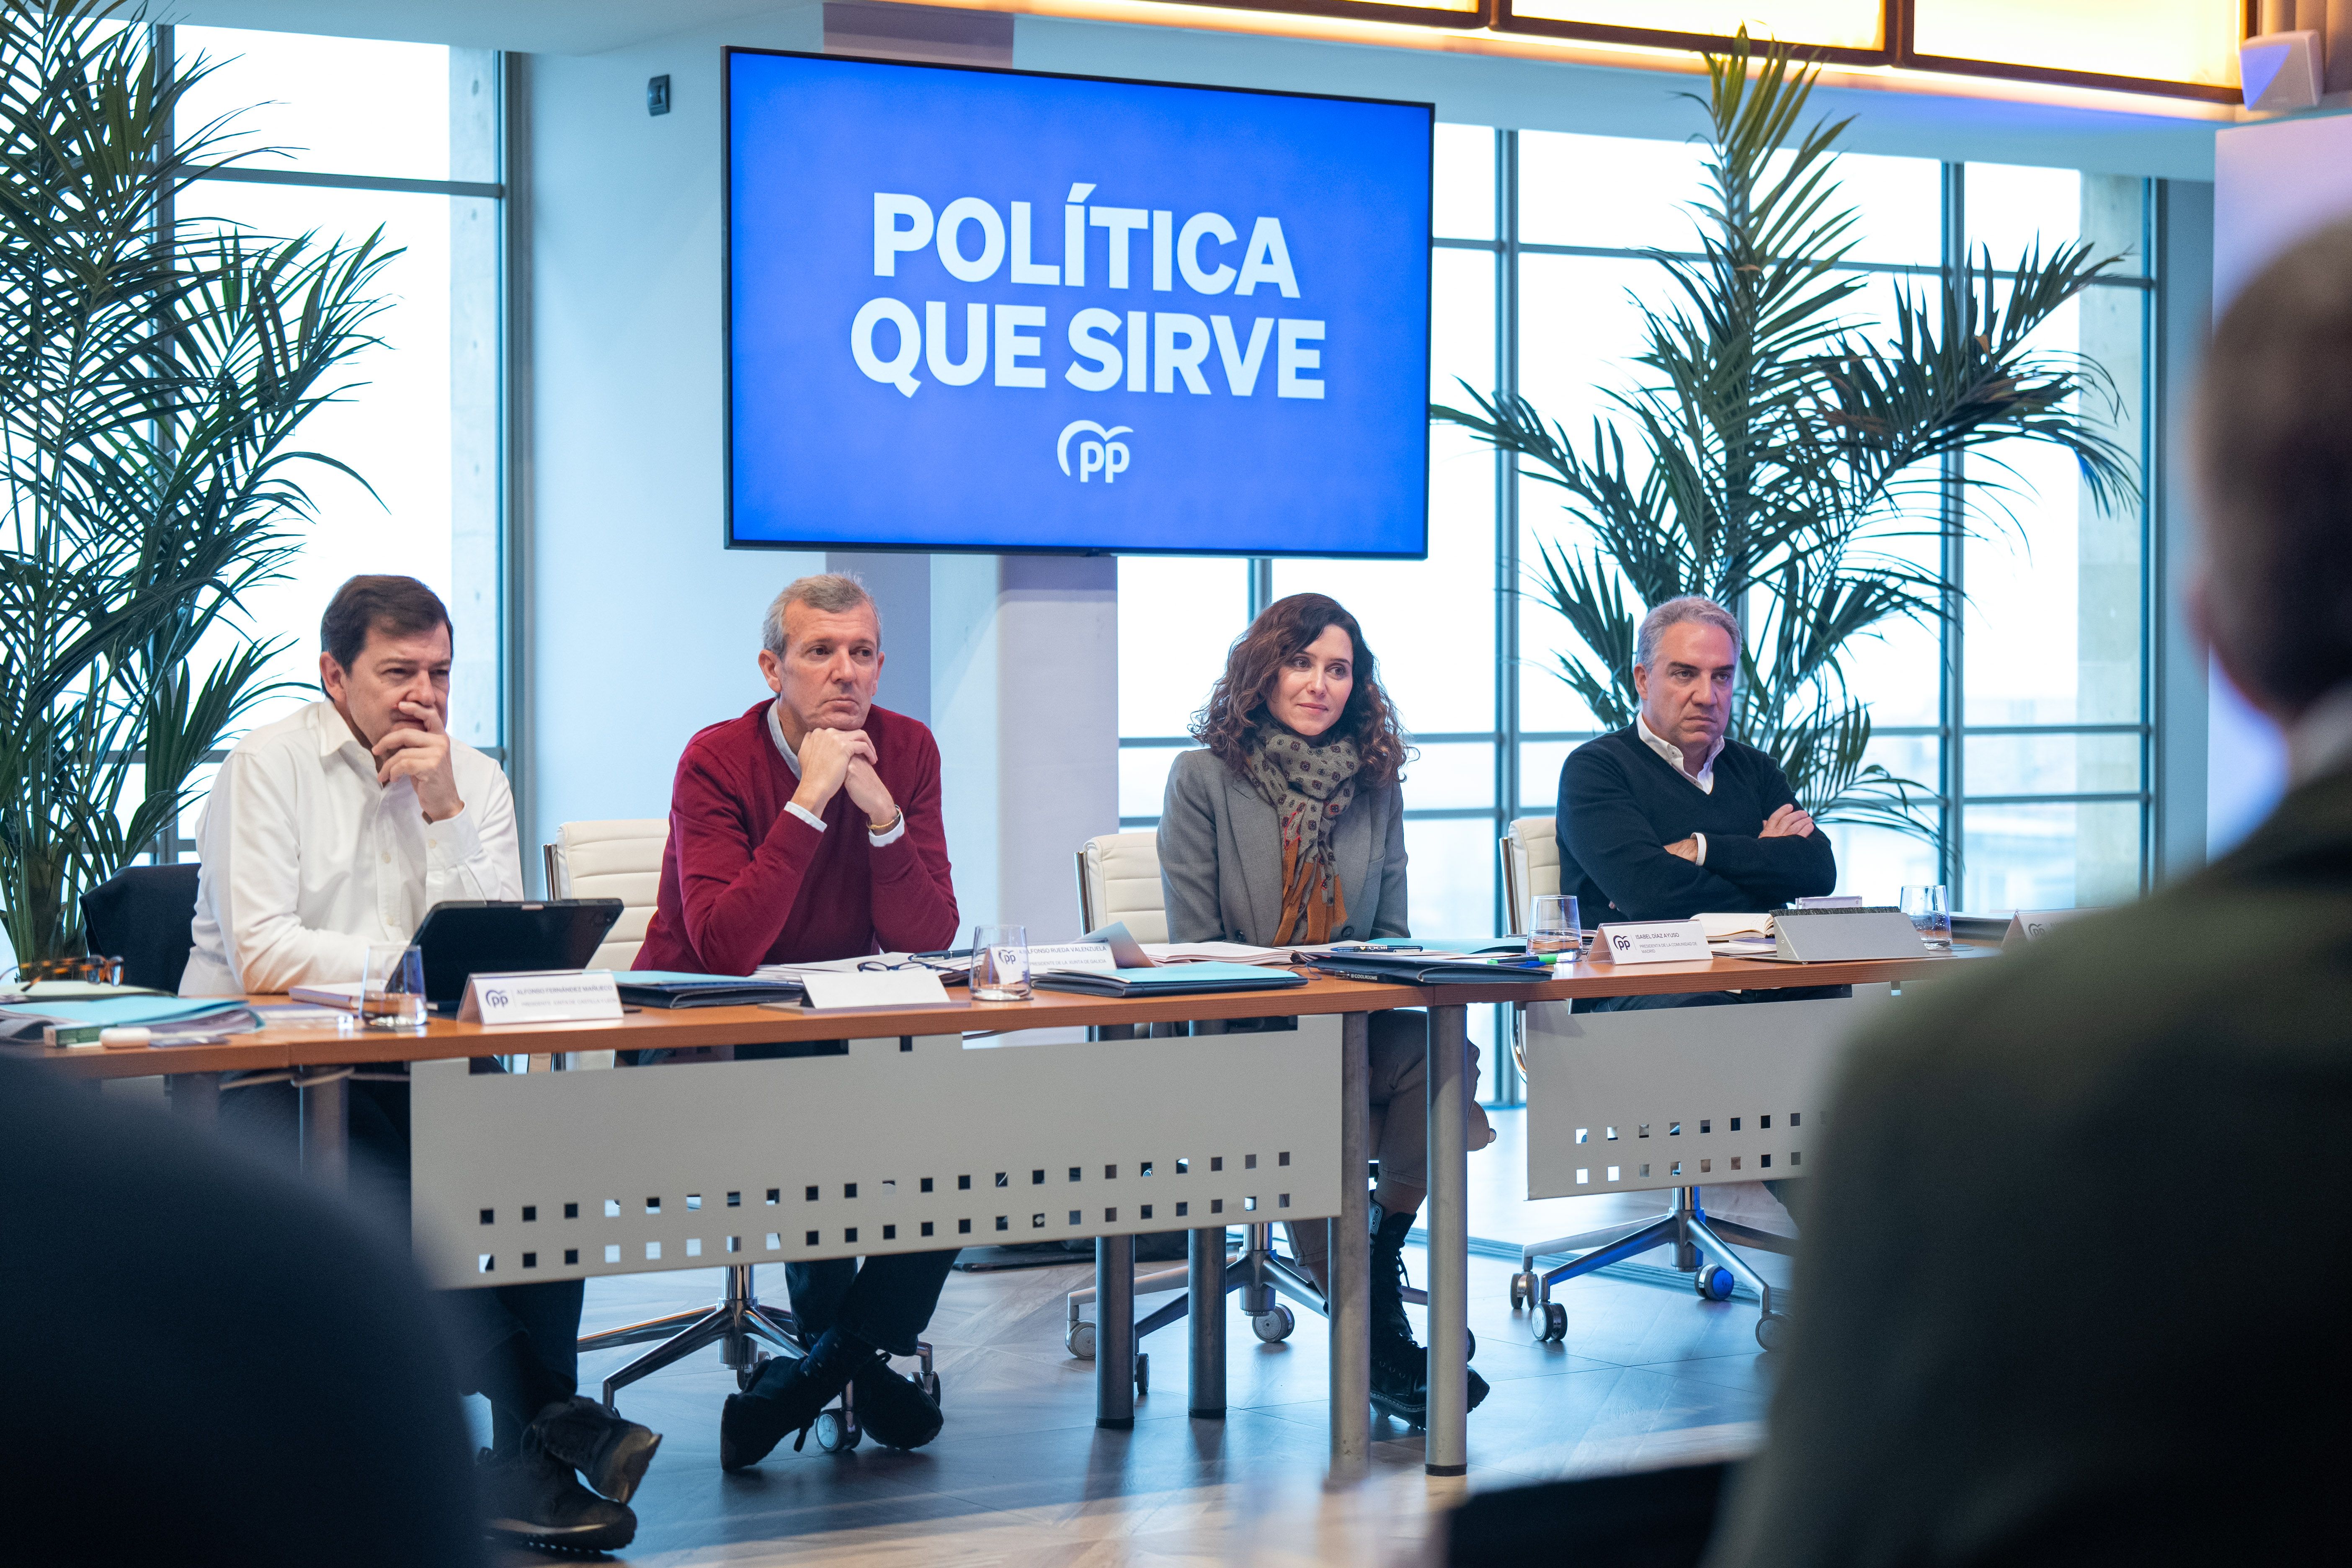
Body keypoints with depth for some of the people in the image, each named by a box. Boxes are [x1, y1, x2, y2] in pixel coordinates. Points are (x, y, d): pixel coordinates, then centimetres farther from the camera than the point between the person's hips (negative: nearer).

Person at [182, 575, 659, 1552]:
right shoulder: (269, 765, -2)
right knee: (388, 1195, -31)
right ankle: (545, 1421, -21)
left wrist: (445, 812, -9)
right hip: (262, 1070, -4)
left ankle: (533, 1439, -19)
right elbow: (260, 956, -14)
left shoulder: (475, 781, 10)